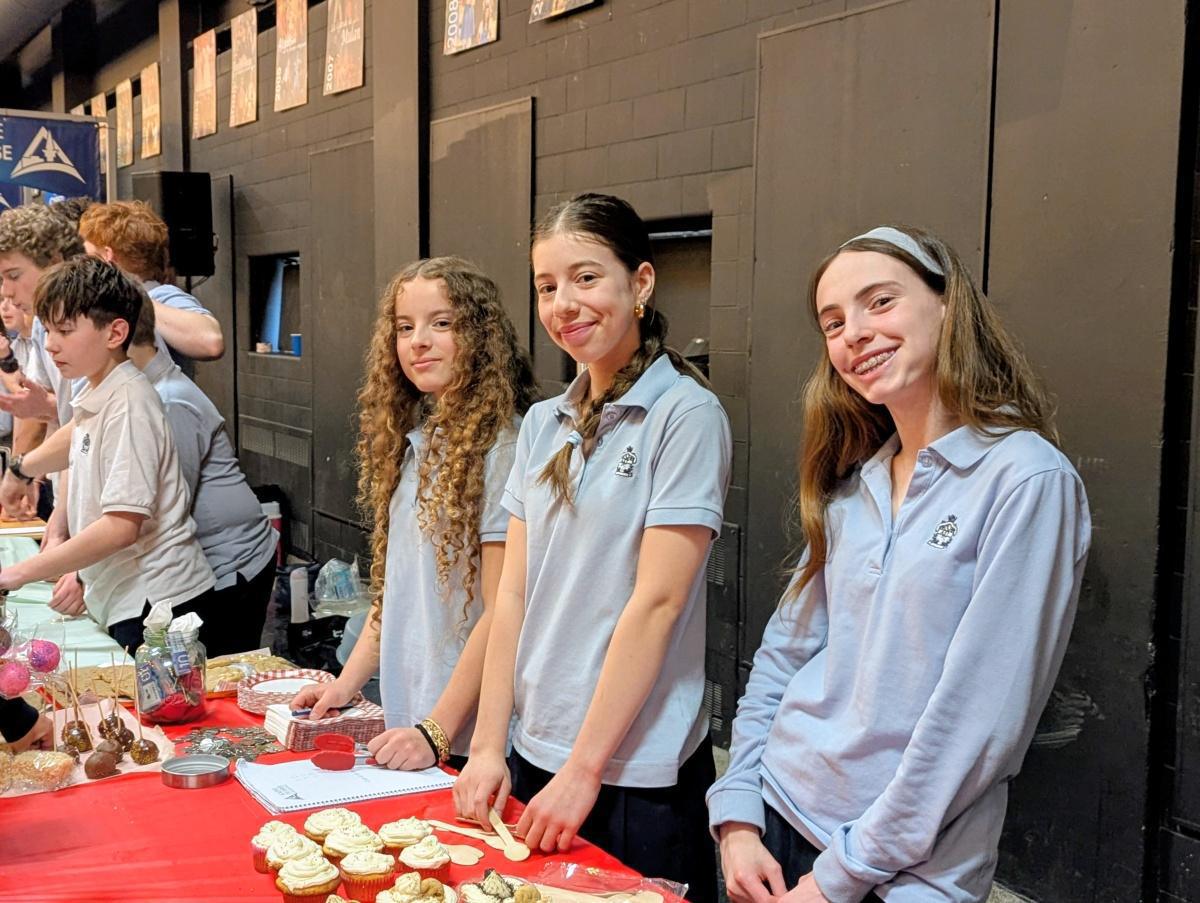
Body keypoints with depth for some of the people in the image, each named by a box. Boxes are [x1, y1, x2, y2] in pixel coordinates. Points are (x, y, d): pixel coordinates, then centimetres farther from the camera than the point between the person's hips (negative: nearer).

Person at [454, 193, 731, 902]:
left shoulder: (687, 415, -12)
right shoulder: (543, 424, 7)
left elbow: (657, 602, -16)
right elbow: (515, 592, 5)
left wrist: (584, 769, -16)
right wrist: (488, 745, 0)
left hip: (639, 773, -6)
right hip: (535, 753, 6)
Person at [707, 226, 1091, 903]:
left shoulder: (1028, 480, -15)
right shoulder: (852, 485, 4)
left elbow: (979, 722, -18)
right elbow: (783, 655, 8)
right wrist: (737, 815, -1)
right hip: (776, 822, 6)